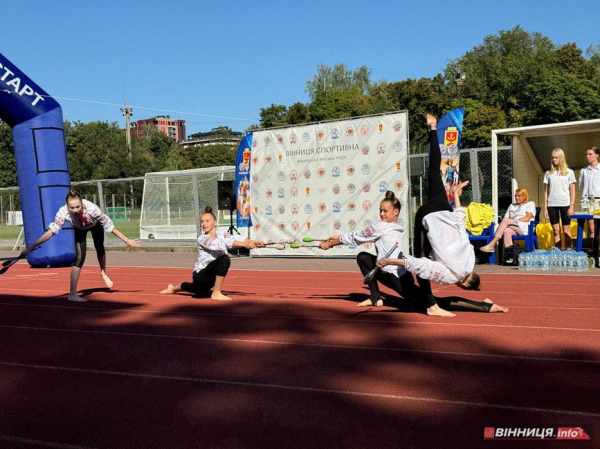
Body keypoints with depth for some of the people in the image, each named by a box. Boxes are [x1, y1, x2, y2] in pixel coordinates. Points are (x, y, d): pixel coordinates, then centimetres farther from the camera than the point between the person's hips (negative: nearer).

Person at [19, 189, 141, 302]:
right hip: (79, 228, 0)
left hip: (95, 225, 0)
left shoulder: (92, 209, -44)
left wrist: (126, 240, -28)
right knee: (79, 258, -12)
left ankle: (103, 273, 45)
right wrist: (31, 248, -43)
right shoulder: (63, 212, -41)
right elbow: (51, 231, -39)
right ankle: (72, 294, -9)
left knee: (99, 248, 11)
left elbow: (109, 225, -33)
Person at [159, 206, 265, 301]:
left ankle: (174, 288, 58)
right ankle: (216, 293, -24)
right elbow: (218, 244, -37)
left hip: (210, 276, 7)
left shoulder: (221, 233, -1)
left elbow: (235, 237, -17)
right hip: (200, 275, -7)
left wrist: (252, 242, -35)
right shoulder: (202, 239, -20)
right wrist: (243, 244, -47)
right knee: (224, 259, -32)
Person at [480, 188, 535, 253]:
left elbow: (527, 218, 0)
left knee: (506, 220, -29)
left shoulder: (530, 204, 17)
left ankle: (491, 244, -38)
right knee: (507, 231, -35)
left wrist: (515, 221, -11)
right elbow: (505, 217, 18)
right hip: (514, 229, 4)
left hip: (524, 228, -4)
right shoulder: (512, 206, 32)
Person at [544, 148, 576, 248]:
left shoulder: (569, 172, 5)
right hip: (552, 205, 2)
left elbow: (572, 191, 4)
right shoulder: (548, 173, 10)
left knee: (566, 231, -1)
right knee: (556, 231, 3)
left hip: (565, 204, -2)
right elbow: (546, 192, 9)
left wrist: (571, 206, -5)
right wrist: (545, 208, 3)